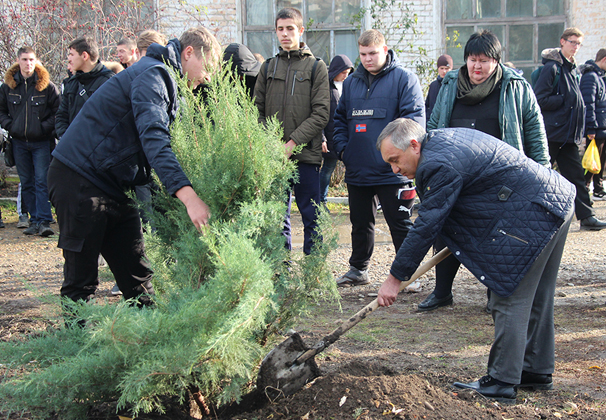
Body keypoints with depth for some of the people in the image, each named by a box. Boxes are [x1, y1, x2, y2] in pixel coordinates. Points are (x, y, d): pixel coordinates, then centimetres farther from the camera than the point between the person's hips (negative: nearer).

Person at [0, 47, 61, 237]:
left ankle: (44, 221, -13)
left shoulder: (47, 85, -4)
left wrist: (46, 127, -10)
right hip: (19, 142, 4)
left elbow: (58, 110, -1)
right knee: (26, 183, 7)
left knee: (42, 181, -10)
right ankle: (35, 220, 13)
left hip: (41, 141, -4)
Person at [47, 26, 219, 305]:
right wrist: (188, 196, -41)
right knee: (81, 280, -5)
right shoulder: (152, 74, -15)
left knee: (137, 275, 6)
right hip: (80, 180, -10)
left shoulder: (164, 80, 18)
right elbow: (153, 138, -31)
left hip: (113, 185, 10)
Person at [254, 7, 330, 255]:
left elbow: (321, 113, -6)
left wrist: (292, 143, -14)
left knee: (312, 216, 1)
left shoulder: (316, 67, 3)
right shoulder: (268, 68, 14)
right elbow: (257, 111, 11)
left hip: (306, 154, -3)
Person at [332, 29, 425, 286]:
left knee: (400, 224, -1)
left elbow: (414, 117, -11)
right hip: (357, 169, 6)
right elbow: (340, 118, 21)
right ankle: (358, 269, 30)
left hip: (391, 170, -6)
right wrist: (342, 147, 6)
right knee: (360, 223, 17)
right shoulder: (351, 82, 14)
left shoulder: (404, 79, -4)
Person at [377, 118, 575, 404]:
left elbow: (426, 227, -18)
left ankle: (501, 383, 0)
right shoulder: (442, 139, 12)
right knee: (536, 298, 18)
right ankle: (537, 372, 28)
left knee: (510, 300, -5)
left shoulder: (441, 165, -20)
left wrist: (395, 278, -11)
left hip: (534, 215, -11)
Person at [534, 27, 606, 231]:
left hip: (569, 134, 8)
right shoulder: (552, 67, -10)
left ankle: (586, 216, 5)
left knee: (576, 175, 5)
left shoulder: (572, 69, 16)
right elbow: (541, 100, -16)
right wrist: (566, 100, -16)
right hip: (552, 132, -8)